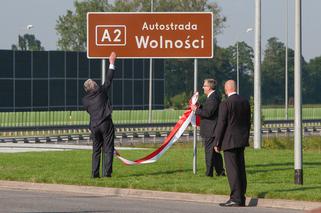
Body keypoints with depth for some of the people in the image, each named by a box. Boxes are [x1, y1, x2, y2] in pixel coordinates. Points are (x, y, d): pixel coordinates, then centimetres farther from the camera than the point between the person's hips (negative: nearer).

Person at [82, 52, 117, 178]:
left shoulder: (85, 100, 6)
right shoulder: (101, 91, -2)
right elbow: (108, 80, 4)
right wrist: (112, 63, 12)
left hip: (94, 126, 3)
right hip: (106, 124, -3)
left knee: (96, 149, 12)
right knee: (108, 149, -1)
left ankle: (94, 173, 8)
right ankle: (106, 172, -7)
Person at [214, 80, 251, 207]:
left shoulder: (226, 104, -14)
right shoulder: (245, 102, 8)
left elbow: (221, 124, -13)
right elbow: (248, 122, 14)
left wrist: (217, 143, -7)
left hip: (230, 141, -7)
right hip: (242, 140, 7)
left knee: (232, 169, -6)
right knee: (240, 169, 11)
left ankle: (236, 199, -8)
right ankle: (241, 198, 15)